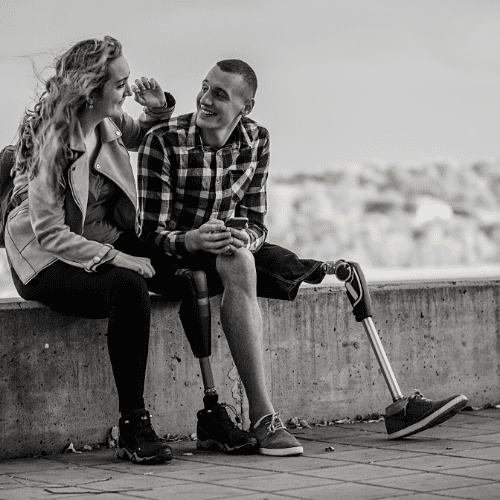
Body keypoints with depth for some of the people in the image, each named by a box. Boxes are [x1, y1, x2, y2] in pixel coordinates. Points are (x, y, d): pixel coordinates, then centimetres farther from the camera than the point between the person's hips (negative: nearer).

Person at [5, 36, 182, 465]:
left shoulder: (110, 121, 0)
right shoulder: (50, 141, -22)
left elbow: (141, 137, 26)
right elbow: (51, 235, -24)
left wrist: (159, 110, 3)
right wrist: (116, 259, -31)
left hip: (108, 243, 8)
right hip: (48, 259, -8)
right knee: (127, 287, -37)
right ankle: (133, 428, -30)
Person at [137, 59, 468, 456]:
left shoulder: (256, 140, 2)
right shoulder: (163, 141, -13)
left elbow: (256, 223, 2)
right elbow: (151, 232, -16)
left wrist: (245, 237, -23)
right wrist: (192, 240, -37)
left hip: (233, 254, 6)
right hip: (175, 258, -6)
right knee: (238, 263, -40)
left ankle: (399, 405, -3)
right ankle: (262, 417, -42)